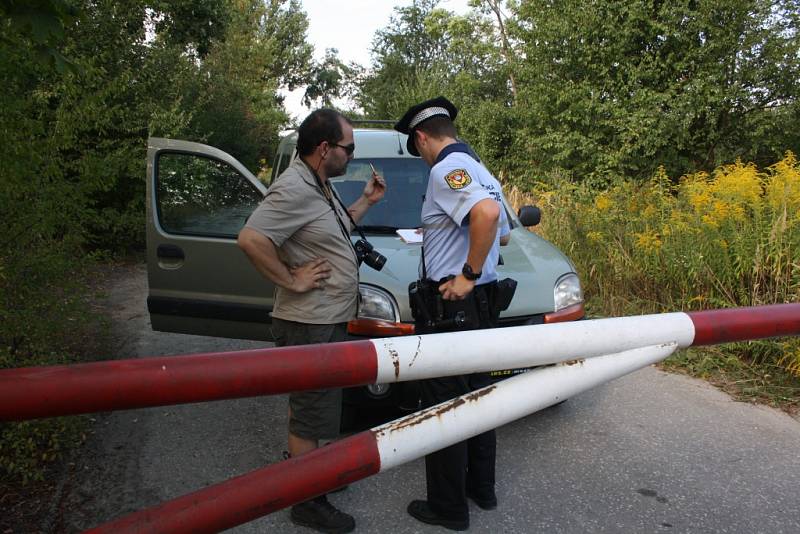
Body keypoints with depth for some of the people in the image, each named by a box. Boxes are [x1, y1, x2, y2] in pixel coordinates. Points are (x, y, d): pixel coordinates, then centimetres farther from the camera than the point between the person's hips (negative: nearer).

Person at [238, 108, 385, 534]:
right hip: (311, 324, -10)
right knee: (310, 414, 2)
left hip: (329, 320, 10)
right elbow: (250, 239, -31)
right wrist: (291, 280, -24)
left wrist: (365, 202, 18)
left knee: (306, 404, 24)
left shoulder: (319, 186, 11)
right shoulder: (294, 188, -22)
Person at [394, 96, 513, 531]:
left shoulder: (447, 169, -15)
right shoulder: (480, 171, 15)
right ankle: (482, 489, 33)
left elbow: (487, 213, -34)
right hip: (482, 306, 10)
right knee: (475, 397, 19)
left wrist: (469, 274, -25)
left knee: (443, 407, 2)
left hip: (448, 304, -10)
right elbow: (501, 233, 26)